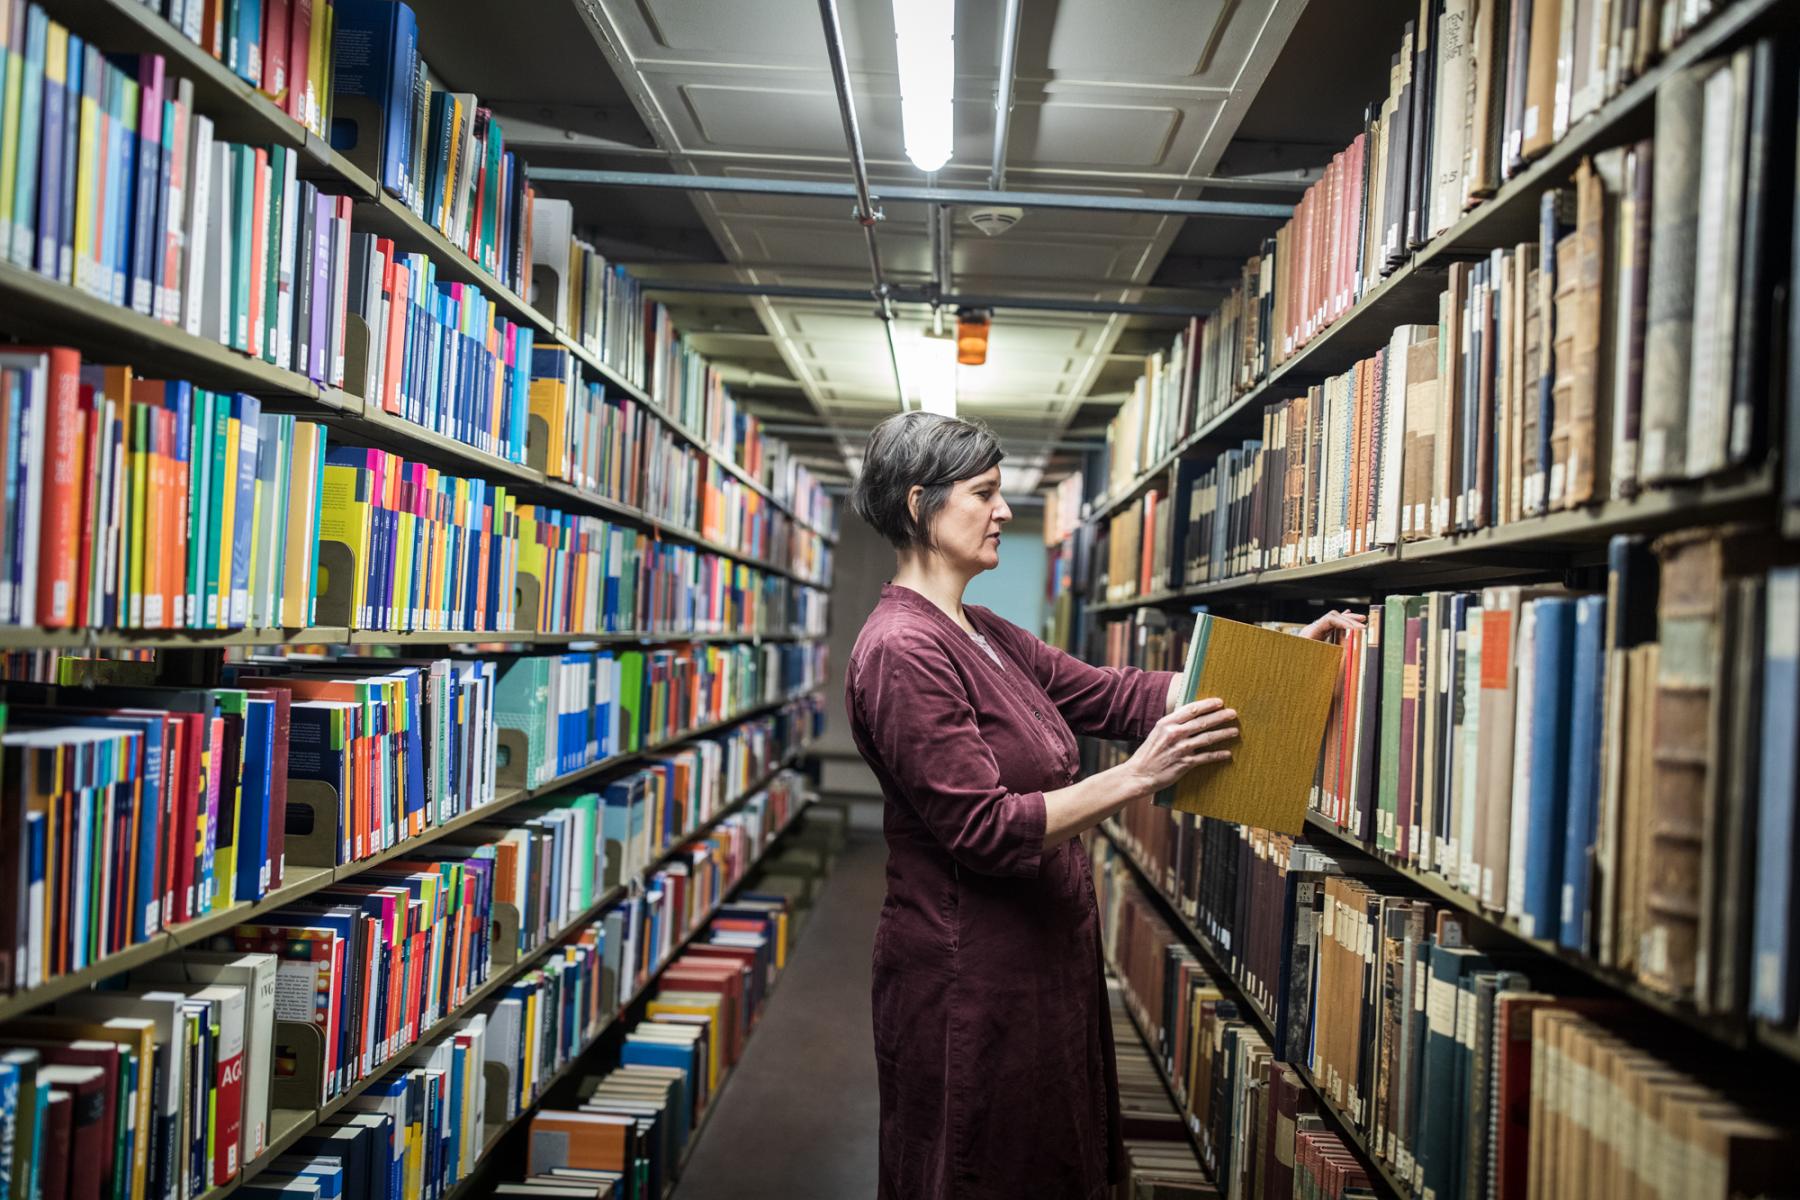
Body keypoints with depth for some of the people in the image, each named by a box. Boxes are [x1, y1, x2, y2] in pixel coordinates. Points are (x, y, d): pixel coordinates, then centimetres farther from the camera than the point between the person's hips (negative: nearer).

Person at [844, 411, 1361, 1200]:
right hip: (968, 974, -9)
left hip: (1042, 955, 9)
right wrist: (1139, 777, -27)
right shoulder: (901, 650, -21)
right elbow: (986, 830, -24)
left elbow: (1115, 695, 7)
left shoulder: (982, 634, 9)